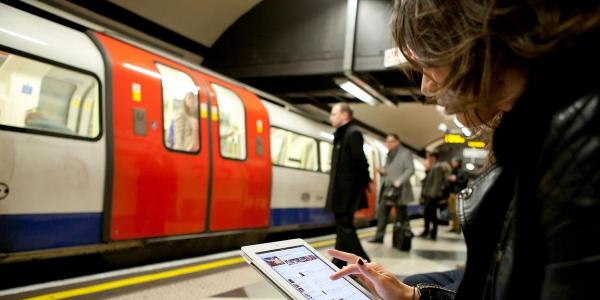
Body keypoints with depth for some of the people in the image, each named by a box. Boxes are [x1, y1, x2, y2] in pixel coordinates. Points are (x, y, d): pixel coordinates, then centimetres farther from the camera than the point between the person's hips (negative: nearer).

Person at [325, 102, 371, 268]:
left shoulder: (353, 133, -13)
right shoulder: (341, 135, 17)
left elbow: (360, 161, -16)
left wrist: (364, 182, -8)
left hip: (348, 191, -10)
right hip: (341, 191, 10)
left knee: (345, 227, -7)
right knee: (342, 227, 15)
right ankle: (339, 264, 24)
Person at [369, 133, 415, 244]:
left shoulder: (405, 153, -3)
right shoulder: (389, 155, 20)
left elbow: (410, 169, -12)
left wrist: (399, 181, -23)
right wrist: (382, 171, 3)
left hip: (399, 189, -7)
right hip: (387, 188, 7)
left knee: (401, 214, 1)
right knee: (382, 212, 0)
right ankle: (379, 236, 2)